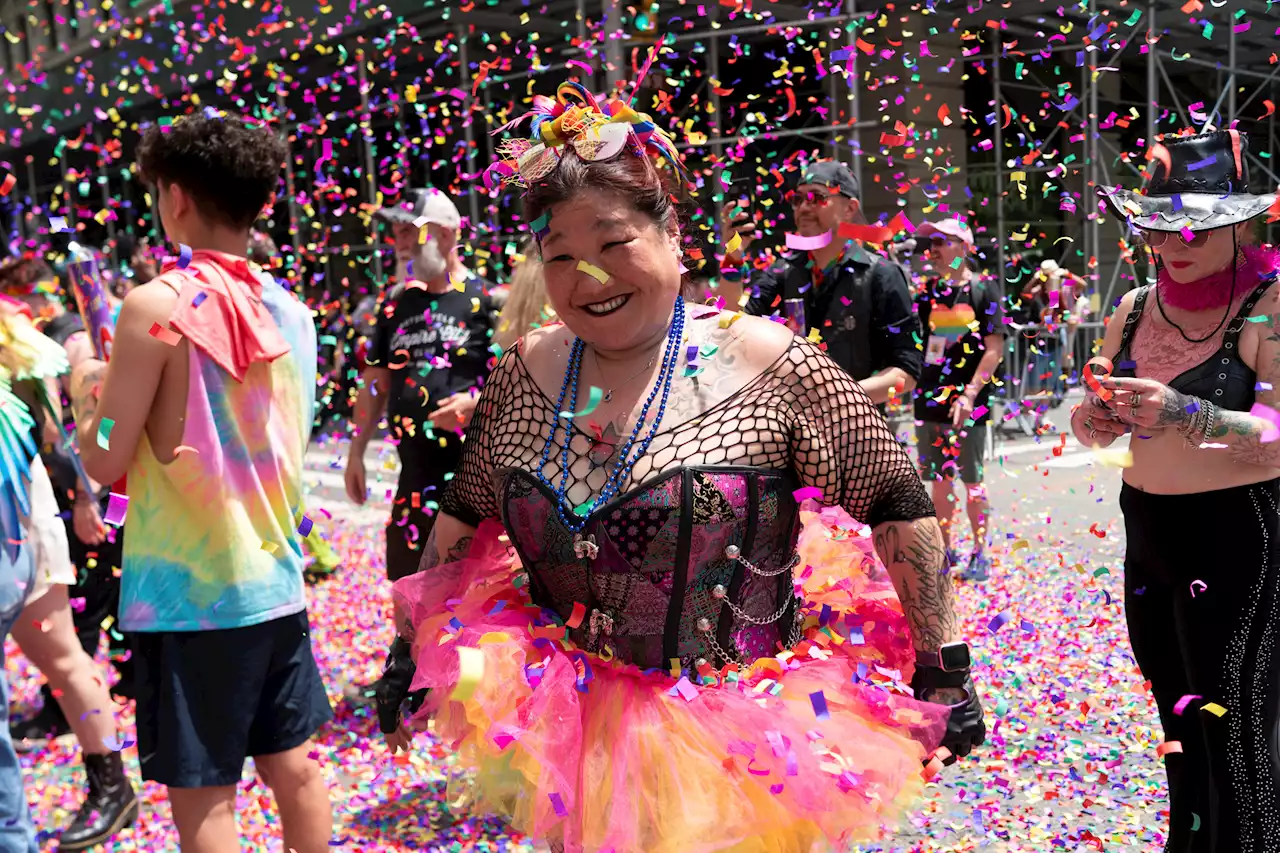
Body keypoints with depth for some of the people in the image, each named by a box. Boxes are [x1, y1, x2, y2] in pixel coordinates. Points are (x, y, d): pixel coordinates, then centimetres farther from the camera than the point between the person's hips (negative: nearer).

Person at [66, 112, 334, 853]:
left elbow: (106, 462, -10)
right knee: (292, 764, 18)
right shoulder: (293, 312, 5)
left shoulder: (157, 306, -13)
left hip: (186, 590, -6)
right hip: (276, 580, 6)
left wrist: (86, 388, 9)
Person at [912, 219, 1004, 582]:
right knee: (939, 479, 10)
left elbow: (994, 349, -9)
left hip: (968, 403, -5)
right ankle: (947, 549, 22)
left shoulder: (983, 290, -4)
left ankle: (980, 554, 12)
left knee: (971, 481, 0)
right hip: (930, 399, 5)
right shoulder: (926, 292, 8)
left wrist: (970, 394, -16)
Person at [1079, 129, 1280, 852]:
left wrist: (1185, 414, -36)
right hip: (1147, 533, 7)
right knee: (1178, 722, 20)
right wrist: (1099, 418, -11)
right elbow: (1091, 431, 11)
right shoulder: (1136, 309, 6)